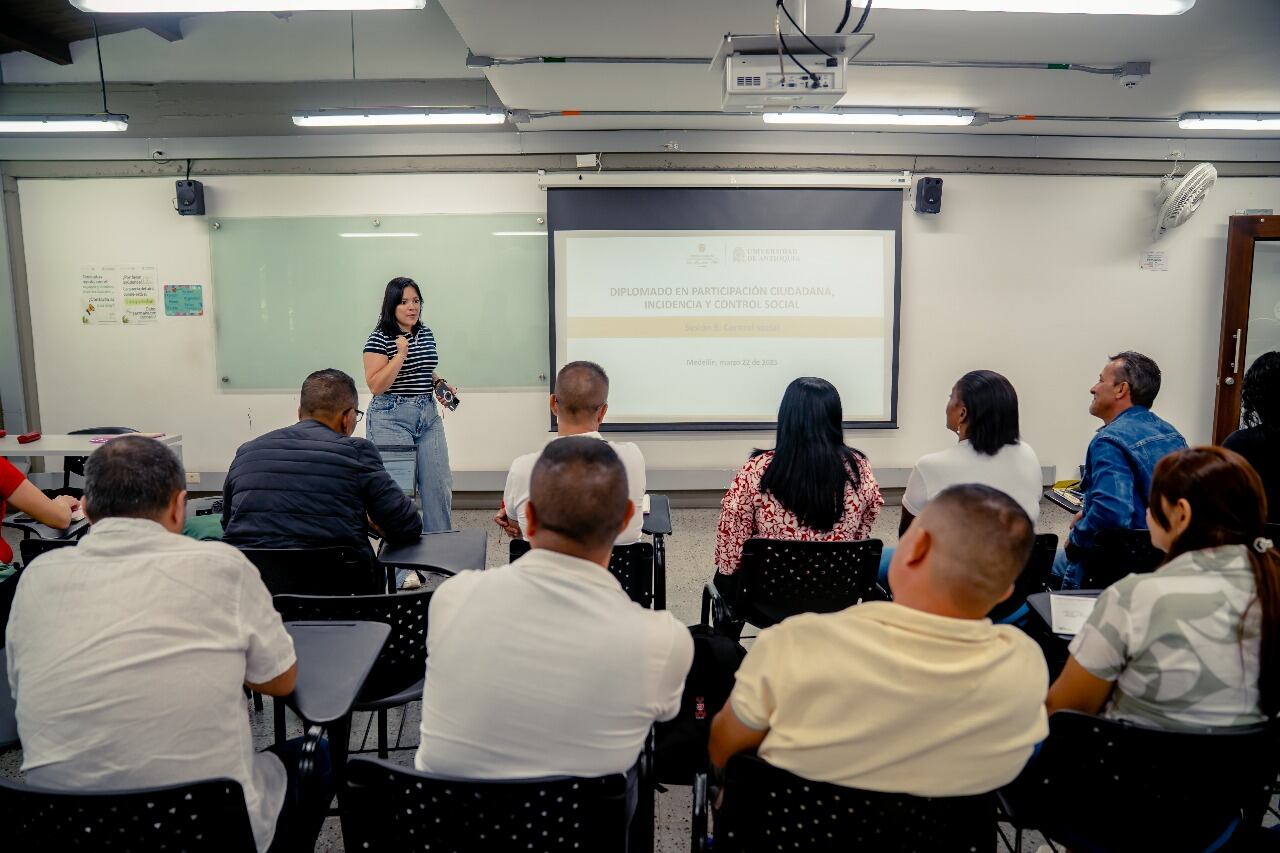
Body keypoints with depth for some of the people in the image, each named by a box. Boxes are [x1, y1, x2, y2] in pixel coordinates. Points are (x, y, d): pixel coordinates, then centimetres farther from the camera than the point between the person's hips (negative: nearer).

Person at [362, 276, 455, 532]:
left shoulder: (427, 335, 11)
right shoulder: (379, 339, -9)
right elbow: (376, 385, -15)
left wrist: (439, 383, 6)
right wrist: (401, 354, -21)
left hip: (429, 415, 6)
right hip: (391, 418, -6)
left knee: (440, 486, 3)